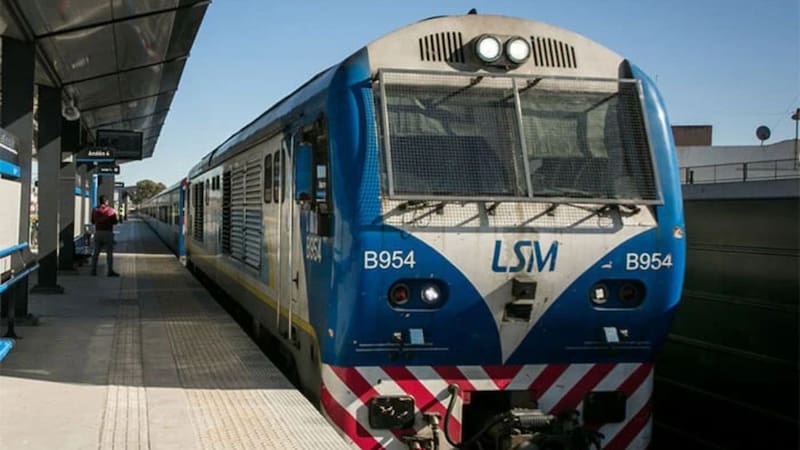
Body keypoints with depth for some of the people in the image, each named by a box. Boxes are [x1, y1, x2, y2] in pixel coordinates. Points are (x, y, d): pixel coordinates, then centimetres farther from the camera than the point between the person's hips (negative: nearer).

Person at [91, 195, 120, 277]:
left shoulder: (95, 210, 6)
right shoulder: (111, 210, -7)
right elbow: (115, 222, -7)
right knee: (109, 253, -3)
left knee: (96, 252, 10)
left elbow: (93, 221, 14)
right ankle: (110, 271, -8)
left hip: (98, 232, 4)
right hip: (107, 233, -4)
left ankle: (93, 270, 9)